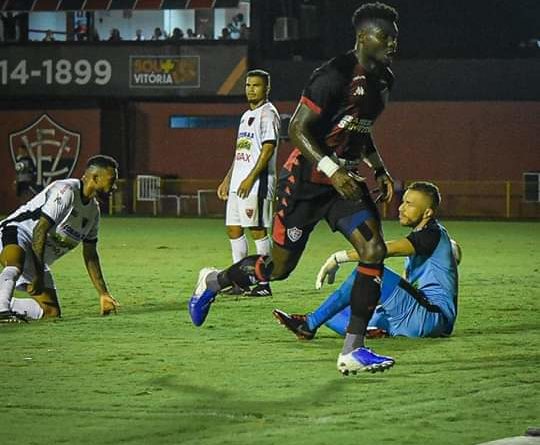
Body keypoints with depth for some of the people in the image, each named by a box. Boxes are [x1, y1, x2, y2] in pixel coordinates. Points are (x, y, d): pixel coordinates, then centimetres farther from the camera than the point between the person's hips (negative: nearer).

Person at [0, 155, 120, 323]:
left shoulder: (93, 210, 12)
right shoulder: (66, 191, -18)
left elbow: (90, 255, 20)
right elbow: (40, 230, -23)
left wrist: (104, 294, 18)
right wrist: (38, 275, -25)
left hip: (39, 259, 10)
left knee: (51, 311, 4)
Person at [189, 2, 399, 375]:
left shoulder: (383, 79, 8)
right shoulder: (335, 76, -21)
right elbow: (297, 129, -21)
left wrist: (380, 170, 14)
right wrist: (332, 169, -30)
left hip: (346, 181, 7)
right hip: (306, 182, -7)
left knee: (375, 250, -14)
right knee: (279, 268, 2)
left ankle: (352, 352, -10)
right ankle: (212, 281, 34)